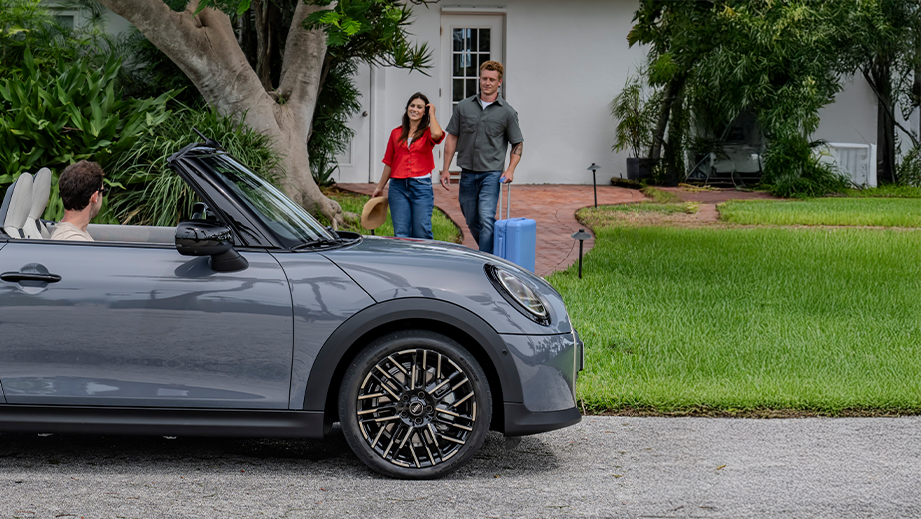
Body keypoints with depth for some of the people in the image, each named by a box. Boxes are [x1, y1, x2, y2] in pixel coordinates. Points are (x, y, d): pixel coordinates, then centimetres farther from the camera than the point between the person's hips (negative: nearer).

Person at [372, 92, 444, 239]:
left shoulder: (427, 133, 5)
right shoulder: (396, 133, 14)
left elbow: (437, 134, -21)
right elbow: (389, 162, 20)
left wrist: (432, 114, -4)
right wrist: (380, 187, 21)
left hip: (421, 187, -3)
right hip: (398, 186, 3)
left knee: (422, 234, -6)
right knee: (401, 234, -1)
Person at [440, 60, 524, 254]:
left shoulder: (507, 112, 0)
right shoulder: (464, 107, 6)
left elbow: (518, 144, 5)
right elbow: (452, 137, 10)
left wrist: (510, 170, -9)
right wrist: (446, 169, 4)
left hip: (492, 174, -4)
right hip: (467, 173, 4)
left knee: (486, 219, -17)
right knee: (472, 221, 12)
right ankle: (493, 252, 33)